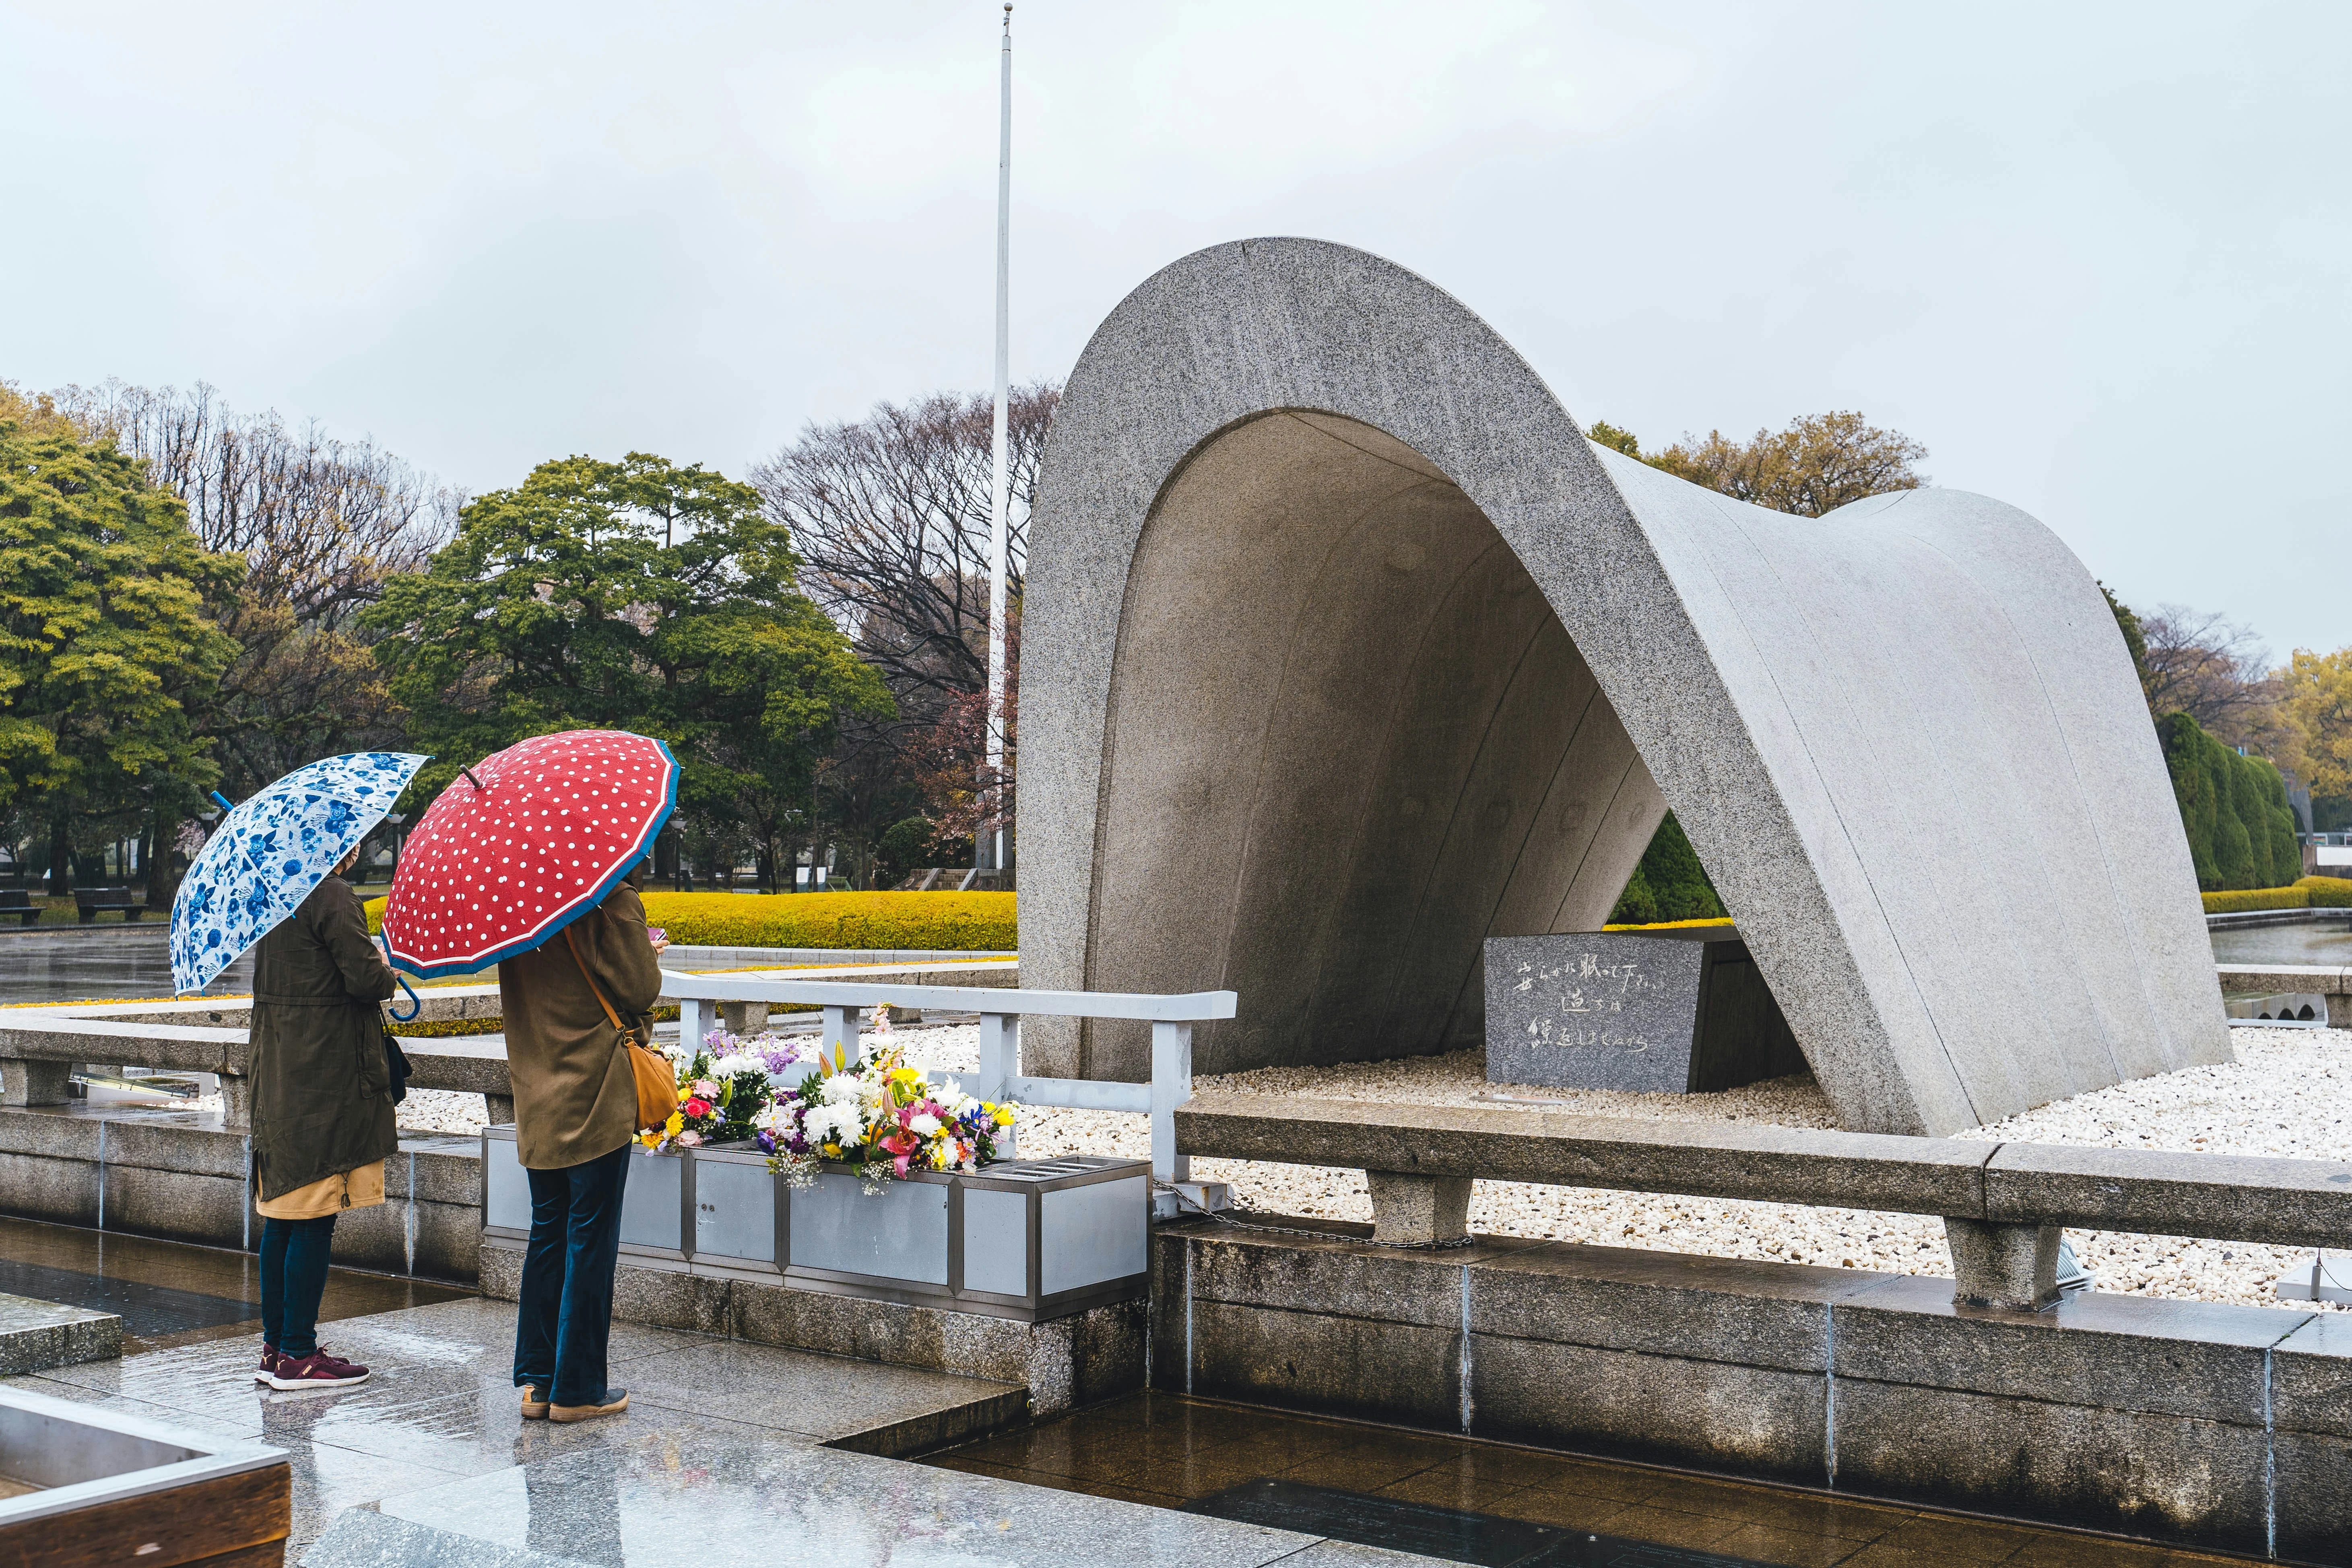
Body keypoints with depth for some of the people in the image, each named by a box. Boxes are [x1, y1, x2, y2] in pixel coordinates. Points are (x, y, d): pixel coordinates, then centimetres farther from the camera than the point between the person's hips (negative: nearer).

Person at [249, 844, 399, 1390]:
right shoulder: (331, 895, -15)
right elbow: (363, 978, -19)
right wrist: (389, 972, 2)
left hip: (278, 1075, 9)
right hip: (327, 1075, -9)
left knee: (282, 1214, 13)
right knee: (314, 1217, -3)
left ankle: (275, 1345, 20)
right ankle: (297, 1354, 1)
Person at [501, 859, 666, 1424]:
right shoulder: (613, 900, -13)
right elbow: (641, 989, -13)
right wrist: (647, 952, 6)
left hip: (536, 1097, 6)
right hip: (595, 1099, -6)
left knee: (548, 1235, 15)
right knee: (591, 1241, 1)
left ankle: (536, 1381, 19)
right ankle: (577, 1389, 6)